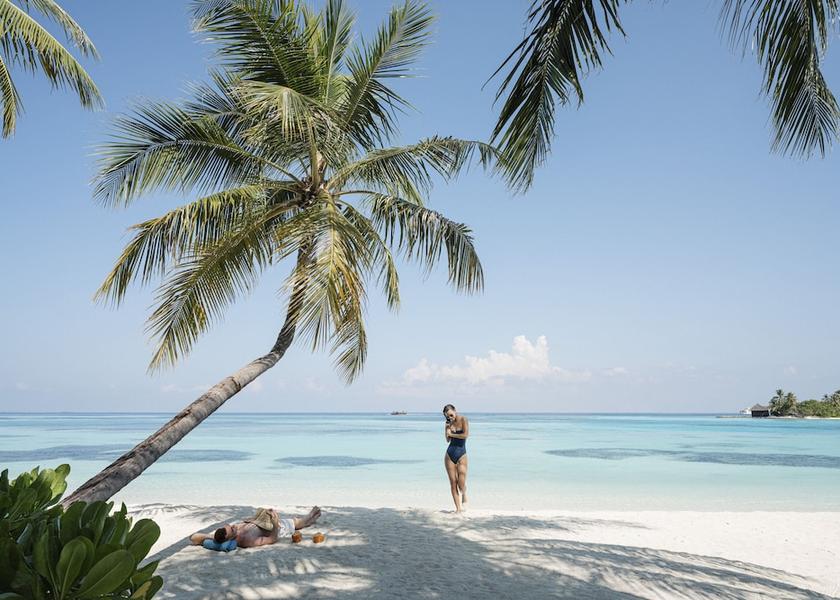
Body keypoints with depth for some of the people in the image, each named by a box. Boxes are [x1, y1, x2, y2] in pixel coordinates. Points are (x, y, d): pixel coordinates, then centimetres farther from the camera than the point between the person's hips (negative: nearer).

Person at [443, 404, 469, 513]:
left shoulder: (463, 420, -6)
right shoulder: (449, 423, 9)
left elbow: (466, 435, -19)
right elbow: (448, 440, 10)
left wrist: (451, 434, -6)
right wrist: (447, 428, -5)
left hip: (461, 454, -4)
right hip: (450, 454, 4)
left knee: (461, 484, -11)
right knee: (453, 482, 0)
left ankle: (464, 496, 24)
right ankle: (458, 507, 10)